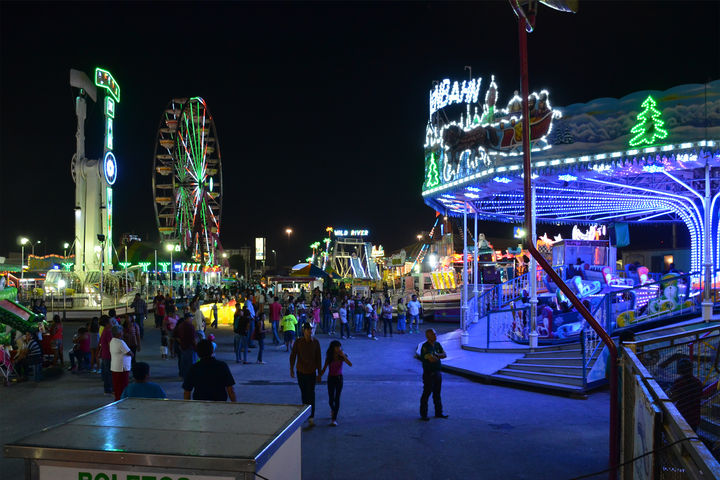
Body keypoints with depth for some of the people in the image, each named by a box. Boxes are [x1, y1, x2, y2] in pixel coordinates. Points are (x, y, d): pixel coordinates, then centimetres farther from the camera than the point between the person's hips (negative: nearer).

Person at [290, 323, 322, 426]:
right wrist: (291, 369, -4)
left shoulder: (315, 342, -5)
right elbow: (293, 355, 0)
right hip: (301, 371, 1)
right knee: (303, 393, 13)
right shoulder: (298, 342, -6)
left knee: (311, 394, -6)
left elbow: (318, 358, 1)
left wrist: (319, 373, 3)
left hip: (311, 372, -1)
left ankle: (311, 416, -5)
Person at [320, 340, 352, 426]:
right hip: (331, 378, 0)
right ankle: (333, 410, 38)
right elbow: (324, 368, -1)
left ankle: (334, 419, 1)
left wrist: (343, 356, -26)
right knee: (331, 399, 3)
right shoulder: (329, 358, -6)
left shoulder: (342, 357, -7)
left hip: (339, 378, 0)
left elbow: (350, 364, -20)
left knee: (337, 398, -3)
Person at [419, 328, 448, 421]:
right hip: (428, 374, -7)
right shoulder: (425, 346, -18)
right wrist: (439, 357, -6)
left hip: (437, 372, 7)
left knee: (437, 393, 15)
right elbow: (431, 359, -27)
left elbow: (444, 355, 2)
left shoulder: (437, 344, 7)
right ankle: (423, 415, 8)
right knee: (426, 393, 0)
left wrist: (436, 355, -16)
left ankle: (438, 413, 26)